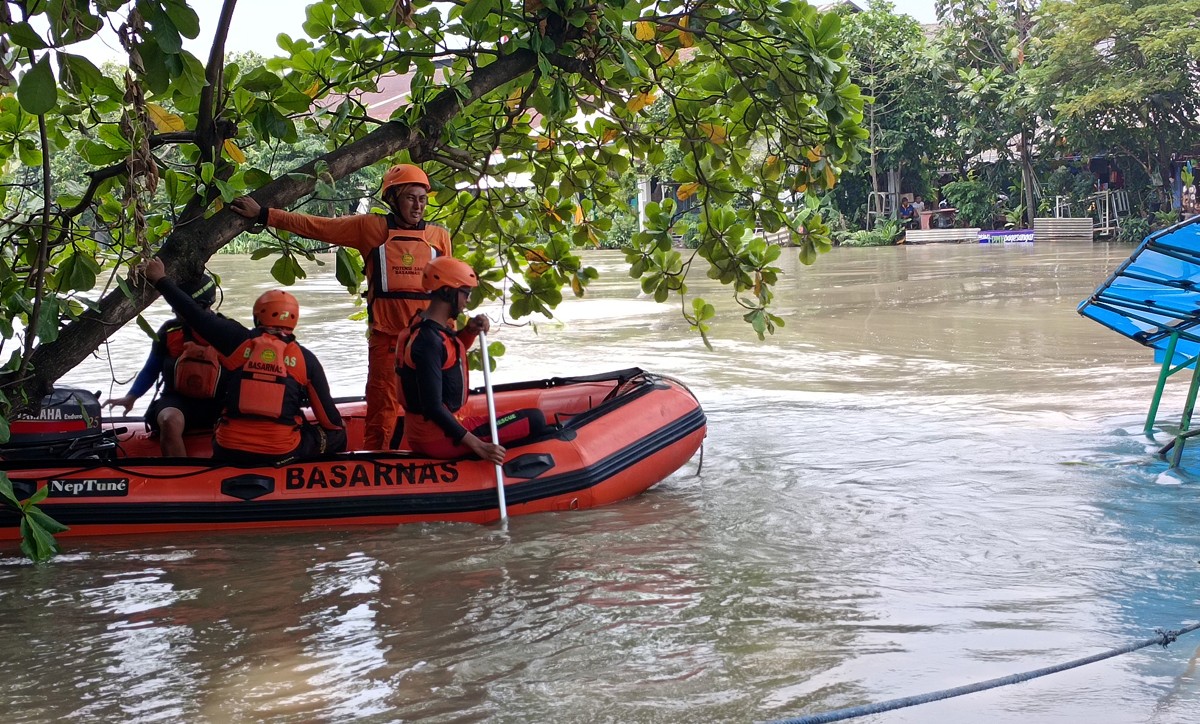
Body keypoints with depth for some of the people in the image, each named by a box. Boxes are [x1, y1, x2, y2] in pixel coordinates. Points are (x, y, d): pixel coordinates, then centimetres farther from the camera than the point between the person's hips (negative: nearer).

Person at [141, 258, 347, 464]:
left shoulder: (238, 341, 0)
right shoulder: (305, 359, 0)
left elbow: (195, 314, 4)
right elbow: (330, 419, 5)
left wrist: (160, 280, 17)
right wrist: (338, 431, 27)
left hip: (229, 453, 2)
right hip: (282, 454, -2)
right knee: (337, 436, 21)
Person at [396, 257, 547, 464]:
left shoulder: (426, 327, 8)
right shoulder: (428, 341, -21)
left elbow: (455, 351, 30)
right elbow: (433, 408, -26)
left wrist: (470, 331, 8)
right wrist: (479, 446, -27)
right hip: (441, 439, -10)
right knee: (535, 420, -9)